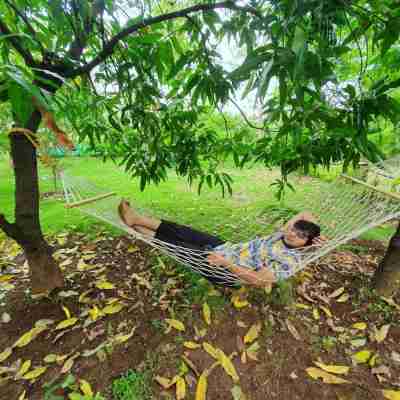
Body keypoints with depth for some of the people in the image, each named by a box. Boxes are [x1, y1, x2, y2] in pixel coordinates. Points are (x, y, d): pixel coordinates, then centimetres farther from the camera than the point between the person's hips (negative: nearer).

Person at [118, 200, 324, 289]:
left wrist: (225, 263, -25)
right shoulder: (281, 236, 7)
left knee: (180, 247, -14)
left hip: (227, 274, -7)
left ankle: (137, 223, 2)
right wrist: (315, 233, 5)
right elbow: (306, 214, 19)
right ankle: (138, 222, 8)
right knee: (184, 233, -2)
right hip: (226, 247, 8)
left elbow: (256, 280, -23)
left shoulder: (289, 261, -15)